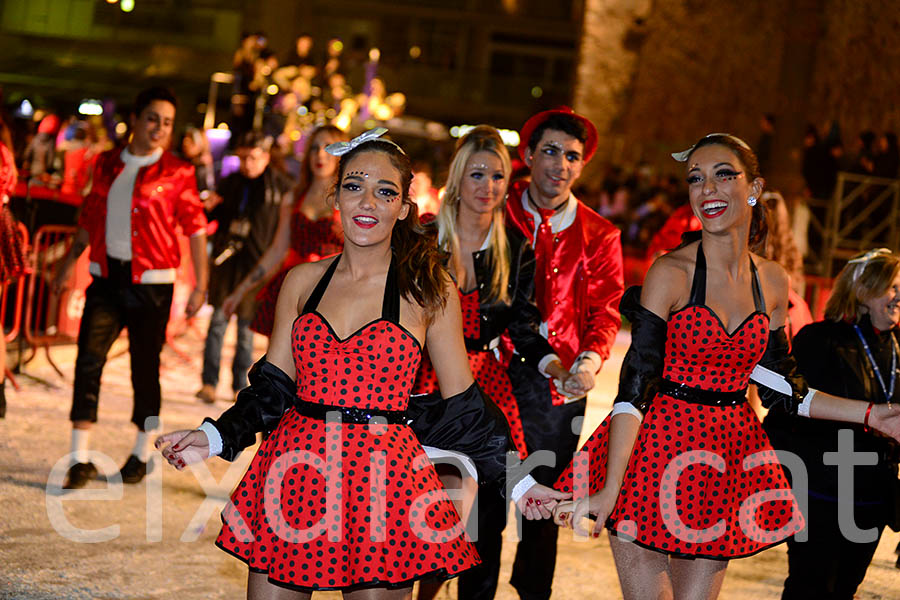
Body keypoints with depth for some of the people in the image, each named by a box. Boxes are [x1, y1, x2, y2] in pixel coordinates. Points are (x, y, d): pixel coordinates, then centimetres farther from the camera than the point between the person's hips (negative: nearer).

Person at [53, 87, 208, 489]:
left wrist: (201, 285, -6)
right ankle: (80, 459, -4)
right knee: (88, 361, -7)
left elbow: (196, 229, -1)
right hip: (106, 276, 3)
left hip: (151, 282, -3)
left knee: (145, 368, 5)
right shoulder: (107, 164, 9)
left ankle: (141, 455, 22)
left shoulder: (177, 173, -1)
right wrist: (68, 264, 17)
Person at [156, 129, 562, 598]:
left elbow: (461, 409, 4)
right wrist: (212, 438, -4)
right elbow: (272, 389, 10)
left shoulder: (430, 292, 0)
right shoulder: (302, 281, 8)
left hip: (383, 484, -3)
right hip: (295, 471, 3)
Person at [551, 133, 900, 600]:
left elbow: (778, 386, 14)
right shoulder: (672, 273, -10)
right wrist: (609, 490, -21)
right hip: (659, 450, -4)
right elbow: (635, 385, -14)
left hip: (727, 462, 5)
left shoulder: (772, 281, 6)